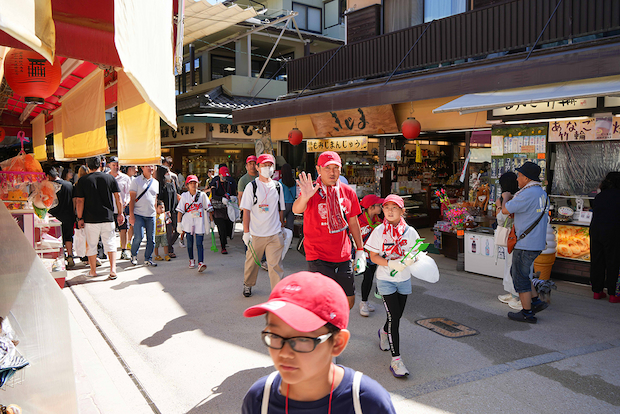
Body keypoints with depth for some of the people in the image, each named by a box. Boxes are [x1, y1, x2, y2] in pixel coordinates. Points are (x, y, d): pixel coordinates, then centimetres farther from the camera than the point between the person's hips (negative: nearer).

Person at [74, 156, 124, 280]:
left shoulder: (82, 181, -4)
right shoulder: (110, 178, 0)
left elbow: (79, 201, -5)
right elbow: (118, 196, 1)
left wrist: (80, 218, 3)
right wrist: (120, 213, 9)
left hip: (90, 219, -1)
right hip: (108, 218, 1)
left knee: (91, 245, 11)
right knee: (110, 244, 7)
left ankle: (93, 271, 20)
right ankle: (113, 269, -2)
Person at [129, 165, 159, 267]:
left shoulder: (155, 182, 13)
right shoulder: (136, 181, 0)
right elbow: (132, 198, -4)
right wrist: (131, 214, -11)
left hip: (151, 215, 4)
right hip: (138, 214, -4)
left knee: (151, 238, 2)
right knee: (138, 237, -10)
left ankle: (148, 259, 16)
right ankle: (134, 255, 15)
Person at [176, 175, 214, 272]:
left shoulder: (202, 195, 4)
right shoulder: (184, 196, 5)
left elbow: (208, 209, 9)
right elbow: (180, 210, 4)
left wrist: (212, 221, 10)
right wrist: (179, 223, -1)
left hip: (200, 223, -1)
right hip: (188, 223, 1)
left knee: (199, 243, -9)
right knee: (189, 243, 10)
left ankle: (201, 263, -18)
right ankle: (191, 260, 28)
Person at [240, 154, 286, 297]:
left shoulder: (278, 186, 8)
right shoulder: (252, 186, -1)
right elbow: (246, 211, -3)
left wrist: (281, 227, 15)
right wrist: (246, 232, -7)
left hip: (275, 234, 1)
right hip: (256, 234, -1)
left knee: (275, 264, -2)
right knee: (252, 262, 13)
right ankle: (248, 285, 37)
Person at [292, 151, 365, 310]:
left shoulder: (348, 192, 3)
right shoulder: (312, 191, -10)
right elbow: (296, 209, -31)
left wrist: (360, 250, 14)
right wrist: (304, 197, -52)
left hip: (343, 257, 5)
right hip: (318, 257, -5)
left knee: (349, 301, 13)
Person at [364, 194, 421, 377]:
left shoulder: (409, 231, -3)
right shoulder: (379, 231, -8)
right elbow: (373, 256, -7)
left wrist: (410, 260, -20)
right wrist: (391, 264, -24)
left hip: (404, 279, 3)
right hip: (386, 279, -3)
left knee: (397, 315, 15)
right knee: (393, 316, -10)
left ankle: (384, 332, 49)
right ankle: (396, 359, -5)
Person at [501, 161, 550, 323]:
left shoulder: (528, 194, -20)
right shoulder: (542, 194, 11)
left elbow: (506, 210, -16)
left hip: (525, 245, -9)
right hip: (537, 243, 10)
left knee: (520, 277, 2)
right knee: (516, 272, 21)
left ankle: (527, 313, 11)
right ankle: (536, 301, 21)